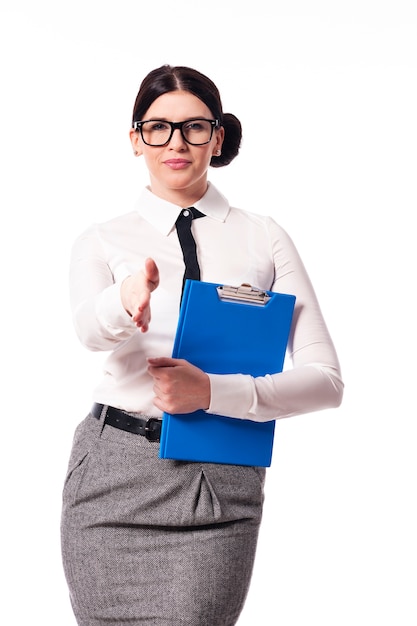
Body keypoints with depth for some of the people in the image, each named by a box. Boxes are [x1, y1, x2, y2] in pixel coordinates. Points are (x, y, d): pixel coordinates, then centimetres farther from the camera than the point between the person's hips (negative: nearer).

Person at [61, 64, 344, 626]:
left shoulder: (264, 238, 6)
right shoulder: (103, 241, 8)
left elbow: (326, 381, -1)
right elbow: (89, 326, -16)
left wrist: (212, 391, -15)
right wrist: (127, 300, -40)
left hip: (222, 483, 0)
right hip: (116, 475, 1)